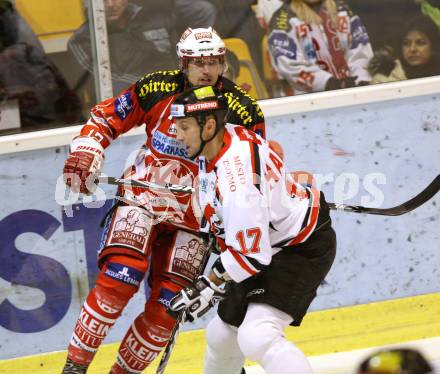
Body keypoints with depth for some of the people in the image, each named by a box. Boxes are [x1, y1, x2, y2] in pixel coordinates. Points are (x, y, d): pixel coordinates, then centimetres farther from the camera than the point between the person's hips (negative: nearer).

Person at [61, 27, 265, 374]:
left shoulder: (244, 110, -7)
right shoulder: (157, 89, -7)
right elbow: (105, 117, 4)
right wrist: (85, 154, -10)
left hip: (194, 218, 1)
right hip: (142, 199, -1)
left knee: (166, 309, -5)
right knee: (118, 279, -21)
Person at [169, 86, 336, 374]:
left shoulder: (237, 176, -34)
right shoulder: (220, 139, -6)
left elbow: (252, 253, -30)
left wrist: (209, 285, -20)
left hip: (304, 250, -10)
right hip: (268, 245, 10)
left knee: (257, 338, -28)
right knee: (222, 336, 17)